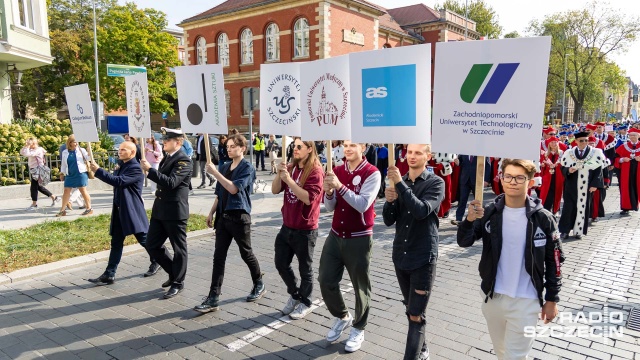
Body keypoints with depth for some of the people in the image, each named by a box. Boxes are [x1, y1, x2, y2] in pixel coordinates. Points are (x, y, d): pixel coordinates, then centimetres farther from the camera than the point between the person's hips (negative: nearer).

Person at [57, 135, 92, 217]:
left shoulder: (81, 150, 1)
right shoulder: (65, 152, 9)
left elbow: (88, 158, -5)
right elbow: (63, 164, 17)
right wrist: (62, 173, 14)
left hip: (81, 173, -3)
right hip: (69, 175, 4)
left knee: (83, 190, -1)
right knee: (66, 191, 4)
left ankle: (89, 208, 8)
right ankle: (62, 210, 11)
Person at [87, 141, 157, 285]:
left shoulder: (135, 168, -17)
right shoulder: (121, 164, 12)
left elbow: (118, 182, -27)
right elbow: (114, 179, 24)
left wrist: (98, 170, -24)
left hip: (133, 210, -8)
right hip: (119, 210, 8)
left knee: (144, 239, 7)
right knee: (116, 243, 6)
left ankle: (156, 261, 30)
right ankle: (109, 275, 8)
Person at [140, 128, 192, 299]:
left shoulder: (183, 160, -14)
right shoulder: (167, 158, 14)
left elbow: (171, 182, -26)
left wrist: (150, 169, -25)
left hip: (175, 211, -9)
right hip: (160, 210, 9)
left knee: (178, 248, 5)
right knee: (152, 245, 12)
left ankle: (178, 282, 19)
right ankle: (174, 272, 30)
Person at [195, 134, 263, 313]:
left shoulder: (247, 168, -9)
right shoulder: (225, 167, 11)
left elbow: (233, 189, -23)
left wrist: (214, 172, -23)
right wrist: (212, 212, 13)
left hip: (239, 217, -6)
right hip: (223, 216, 6)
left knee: (246, 253, 9)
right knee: (219, 256, 1)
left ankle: (259, 285, 32)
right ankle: (213, 299, 3)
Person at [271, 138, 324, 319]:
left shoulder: (315, 171, -15)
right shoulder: (290, 168, 5)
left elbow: (309, 198, -26)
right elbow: (275, 190, 2)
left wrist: (289, 180, -27)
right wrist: (279, 173, -14)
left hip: (305, 230, -7)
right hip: (287, 226, 7)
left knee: (305, 268, 9)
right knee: (281, 263, 15)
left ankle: (305, 303, 28)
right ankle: (295, 295, 37)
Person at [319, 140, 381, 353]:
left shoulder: (372, 173, -11)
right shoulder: (337, 171, 5)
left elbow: (362, 205, -21)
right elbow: (330, 207, 5)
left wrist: (340, 186, -29)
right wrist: (328, 192, -15)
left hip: (359, 239, -5)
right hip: (335, 235, 5)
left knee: (360, 286, 9)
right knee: (325, 281, 9)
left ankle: (358, 329, 31)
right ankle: (342, 316, 35)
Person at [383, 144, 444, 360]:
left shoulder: (436, 183, -8)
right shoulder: (399, 181, 5)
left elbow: (421, 211, -26)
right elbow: (388, 221, 2)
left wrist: (400, 184, -29)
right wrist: (389, 201, -18)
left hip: (423, 258, -5)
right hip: (400, 255, 6)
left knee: (417, 316, -5)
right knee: (410, 310, 20)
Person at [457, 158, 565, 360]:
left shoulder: (543, 218, -10)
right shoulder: (489, 213, -6)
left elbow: (554, 261, -2)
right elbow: (464, 242, -11)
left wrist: (552, 299, 1)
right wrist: (469, 220, -30)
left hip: (526, 301, -3)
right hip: (492, 297, 3)